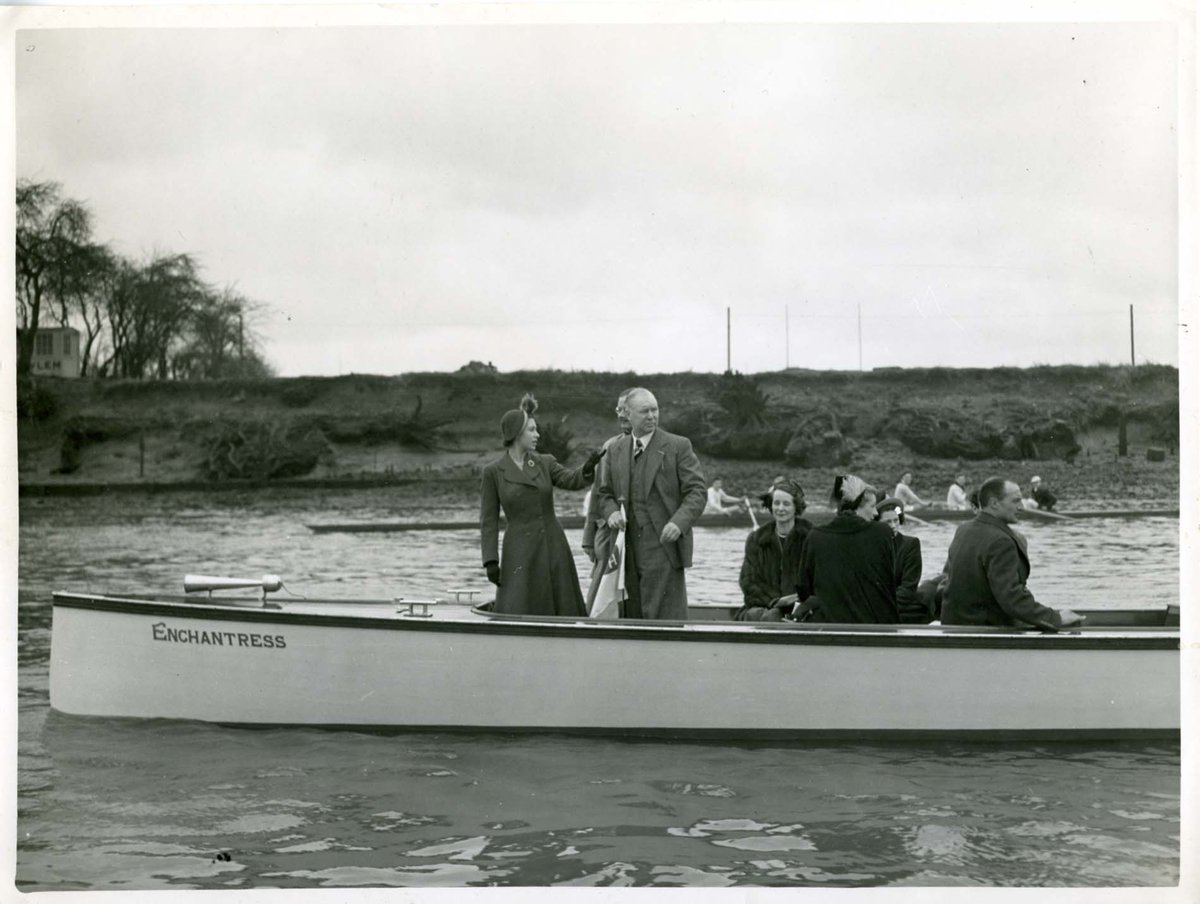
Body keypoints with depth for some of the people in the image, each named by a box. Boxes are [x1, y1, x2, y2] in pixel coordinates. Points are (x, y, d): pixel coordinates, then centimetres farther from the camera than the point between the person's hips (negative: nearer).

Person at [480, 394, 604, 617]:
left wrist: (588, 467, -30)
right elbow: (489, 521, -1)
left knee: (562, 613, 5)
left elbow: (571, 480, -9)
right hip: (520, 552, -3)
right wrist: (491, 561, -8)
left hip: (554, 548, 4)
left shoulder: (545, 463, 8)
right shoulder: (493, 472, -1)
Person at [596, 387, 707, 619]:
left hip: (664, 546, -4)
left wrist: (679, 522, -21)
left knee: (667, 618, -6)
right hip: (628, 553, 4)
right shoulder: (615, 450, 14)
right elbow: (604, 493, 19)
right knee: (633, 617, 5)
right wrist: (611, 512, -4)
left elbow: (696, 491, -4)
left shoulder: (678, 446, 0)